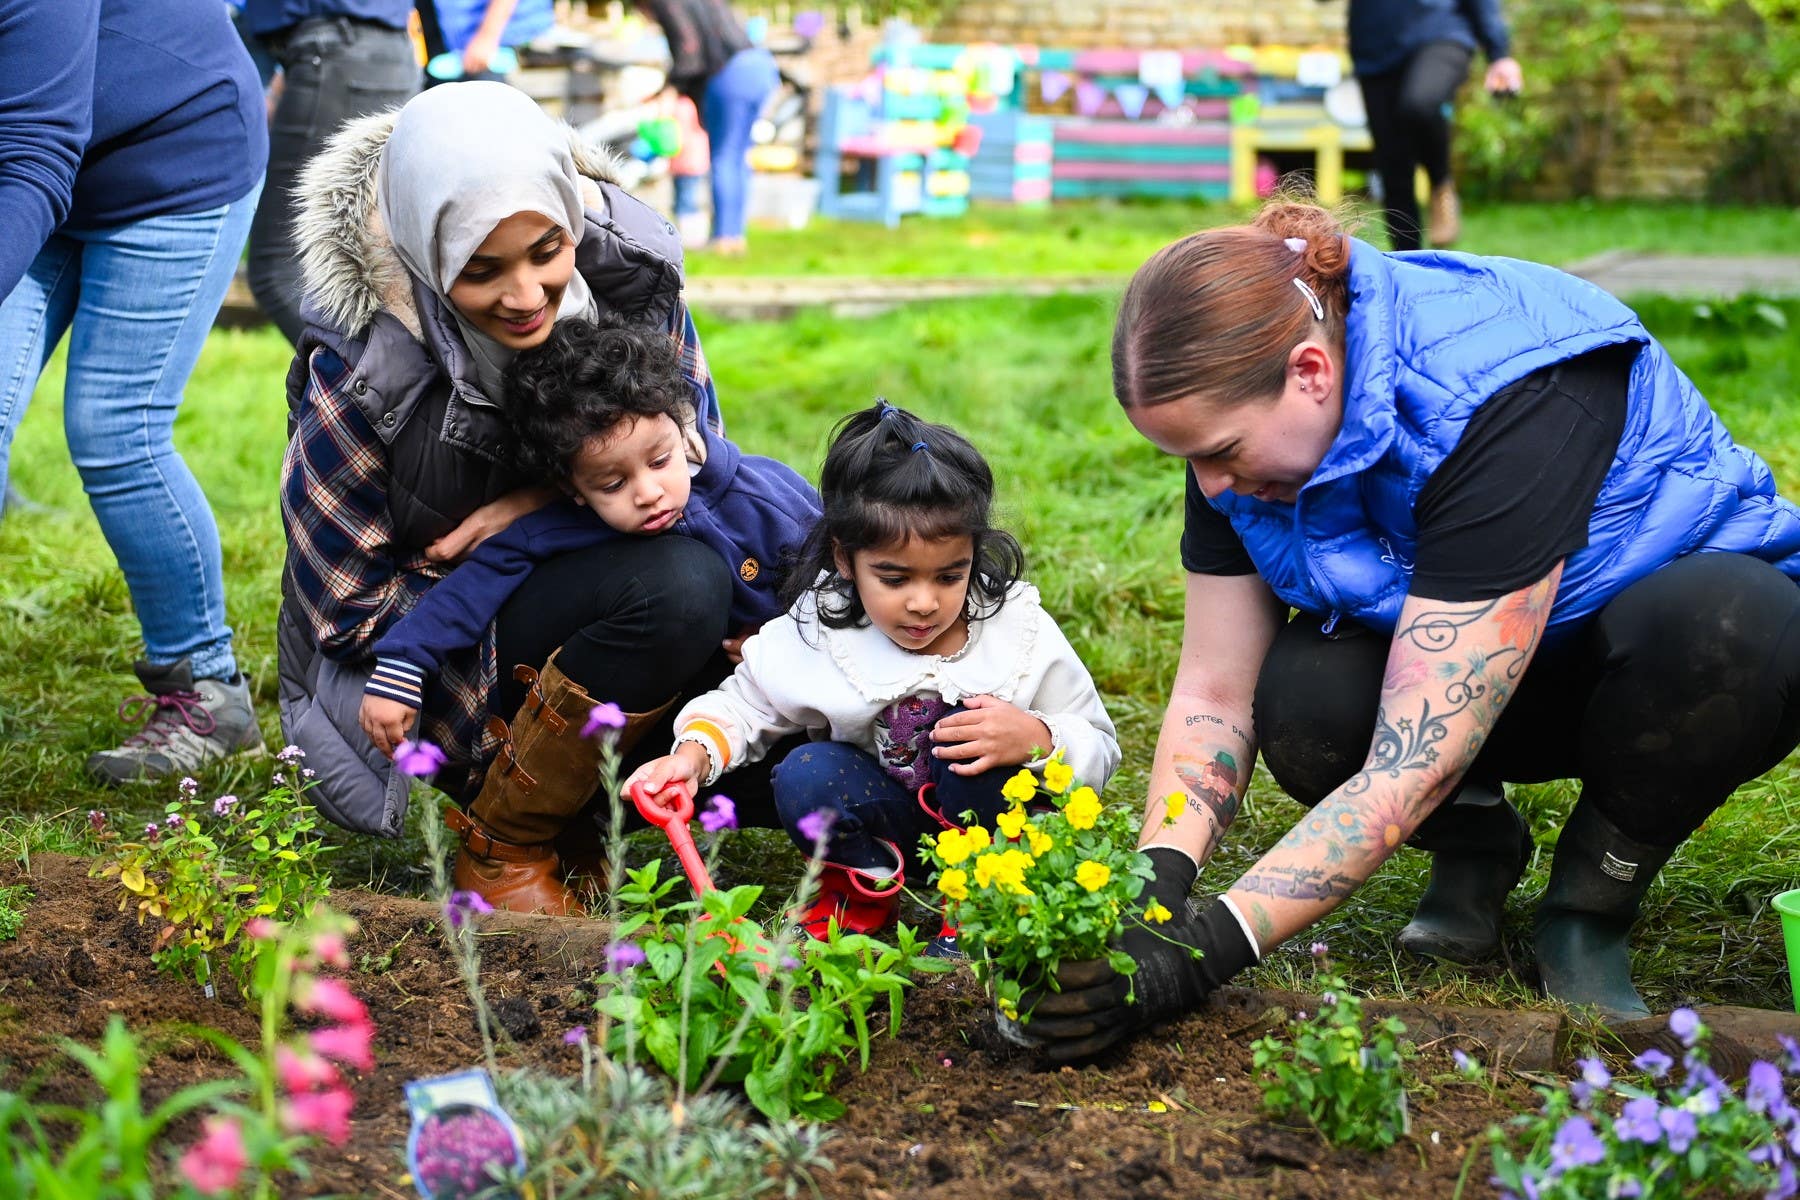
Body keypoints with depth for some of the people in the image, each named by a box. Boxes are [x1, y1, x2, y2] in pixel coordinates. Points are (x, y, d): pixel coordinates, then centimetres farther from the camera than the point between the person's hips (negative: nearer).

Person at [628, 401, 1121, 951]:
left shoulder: (1019, 632, -17)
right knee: (804, 777, -27)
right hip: (879, 818, 1)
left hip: (978, 819, -1)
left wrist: (1037, 740, -33)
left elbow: (1099, 751, -10)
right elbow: (742, 706, 1)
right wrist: (695, 753, -21)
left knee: (964, 721, -29)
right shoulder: (813, 637, -15)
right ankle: (867, 885, 4)